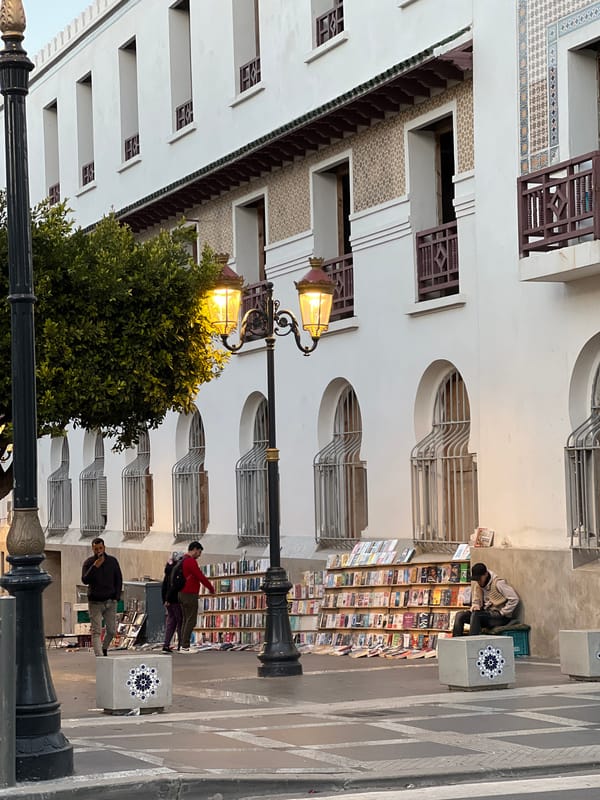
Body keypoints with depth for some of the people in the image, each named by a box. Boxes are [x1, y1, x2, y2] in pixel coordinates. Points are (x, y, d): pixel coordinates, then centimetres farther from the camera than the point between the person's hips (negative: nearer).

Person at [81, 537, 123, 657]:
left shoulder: (112, 561, 5)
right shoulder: (88, 562, -1)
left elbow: (118, 579, 11)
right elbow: (85, 580, -14)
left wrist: (117, 597, 2)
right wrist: (95, 566, -22)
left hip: (110, 601, 2)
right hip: (95, 602, -2)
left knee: (111, 630, 4)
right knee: (96, 631, -10)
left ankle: (104, 649, 29)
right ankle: (99, 656, -14)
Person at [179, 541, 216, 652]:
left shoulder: (183, 561, 15)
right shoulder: (191, 561, -16)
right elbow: (200, 576, -16)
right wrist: (211, 588, -4)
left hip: (182, 594, 10)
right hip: (190, 595, -10)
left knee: (186, 620, 11)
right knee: (191, 621, -7)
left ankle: (183, 646, 10)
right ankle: (185, 646, -10)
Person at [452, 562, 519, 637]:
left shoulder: (498, 583, -15)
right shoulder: (477, 584, 5)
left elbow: (514, 599, -17)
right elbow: (476, 600, 20)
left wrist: (502, 613, -15)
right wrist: (475, 605, -2)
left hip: (500, 617, -7)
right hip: (487, 613, 7)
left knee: (475, 615, -32)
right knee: (460, 615, -11)